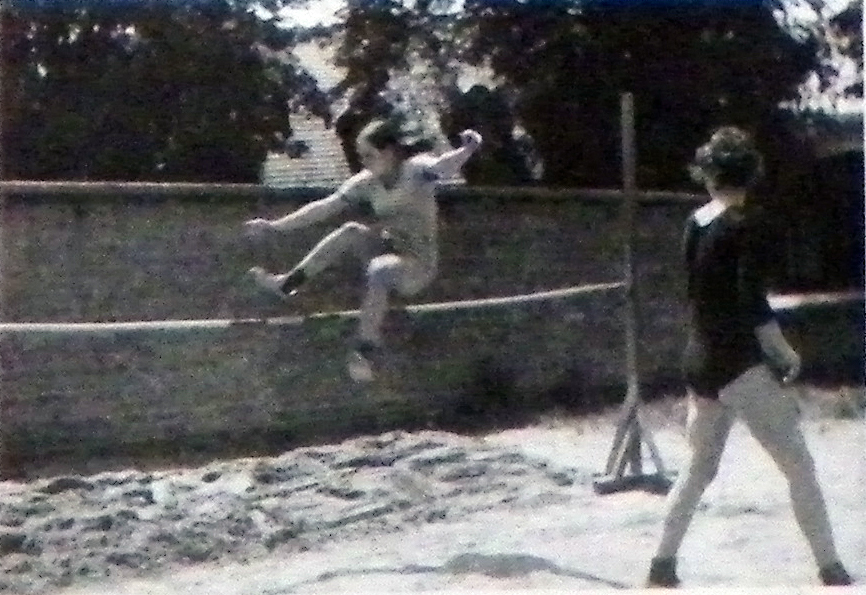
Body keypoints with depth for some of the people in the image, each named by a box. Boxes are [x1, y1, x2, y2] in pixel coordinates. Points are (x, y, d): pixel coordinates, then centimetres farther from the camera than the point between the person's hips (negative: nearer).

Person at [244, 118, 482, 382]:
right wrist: (274, 225, -9)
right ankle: (288, 283, -9)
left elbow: (443, 166, -40)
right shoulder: (366, 183, -2)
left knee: (379, 269, -35)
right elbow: (323, 207, -4)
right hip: (389, 251, 6)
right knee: (351, 232, -16)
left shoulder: (416, 170, -18)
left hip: (419, 265, -6)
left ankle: (367, 348, -32)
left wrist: (468, 149, -63)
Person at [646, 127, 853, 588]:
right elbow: (752, 302, -18)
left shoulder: (695, 224, 7)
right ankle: (831, 572, 0)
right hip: (739, 364, -7)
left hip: (699, 360, 7)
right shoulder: (741, 226, -13)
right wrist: (784, 352, -7)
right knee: (799, 466, -1)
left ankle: (662, 566, 19)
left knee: (700, 467, 18)